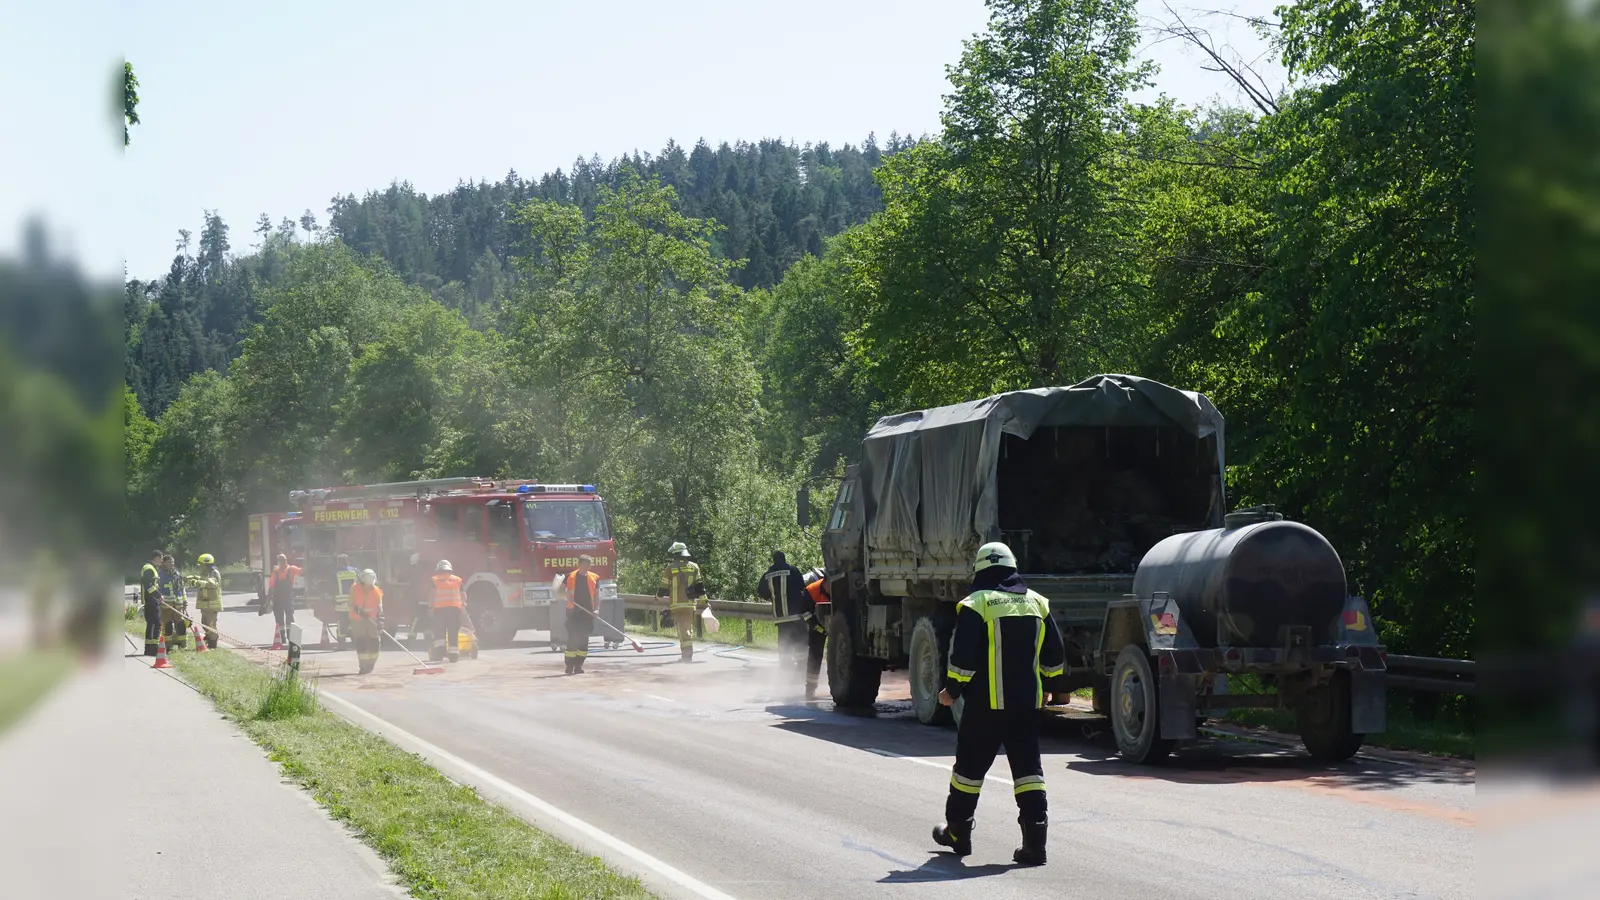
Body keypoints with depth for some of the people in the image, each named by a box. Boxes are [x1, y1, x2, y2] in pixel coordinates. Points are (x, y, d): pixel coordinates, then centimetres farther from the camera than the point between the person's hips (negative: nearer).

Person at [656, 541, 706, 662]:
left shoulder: (670, 568, -2)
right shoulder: (694, 567, 5)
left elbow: (663, 588, 2)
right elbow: (699, 586, 3)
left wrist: (658, 595, 22)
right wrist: (704, 599, 10)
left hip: (676, 604, -3)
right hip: (690, 604, 3)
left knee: (682, 629, -5)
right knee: (689, 628, 16)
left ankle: (687, 653, -17)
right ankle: (688, 655, 20)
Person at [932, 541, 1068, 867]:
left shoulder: (975, 604, -7)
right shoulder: (1037, 603, 10)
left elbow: (963, 656, -12)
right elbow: (1055, 656, 13)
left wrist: (952, 690, 1)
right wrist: (1044, 688, 24)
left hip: (986, 703, -4)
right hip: (1027, 703, 4)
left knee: (970, 765, 10)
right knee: (1028, 767, 4)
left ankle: (958, 832, 23)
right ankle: (1034, 842, -4)